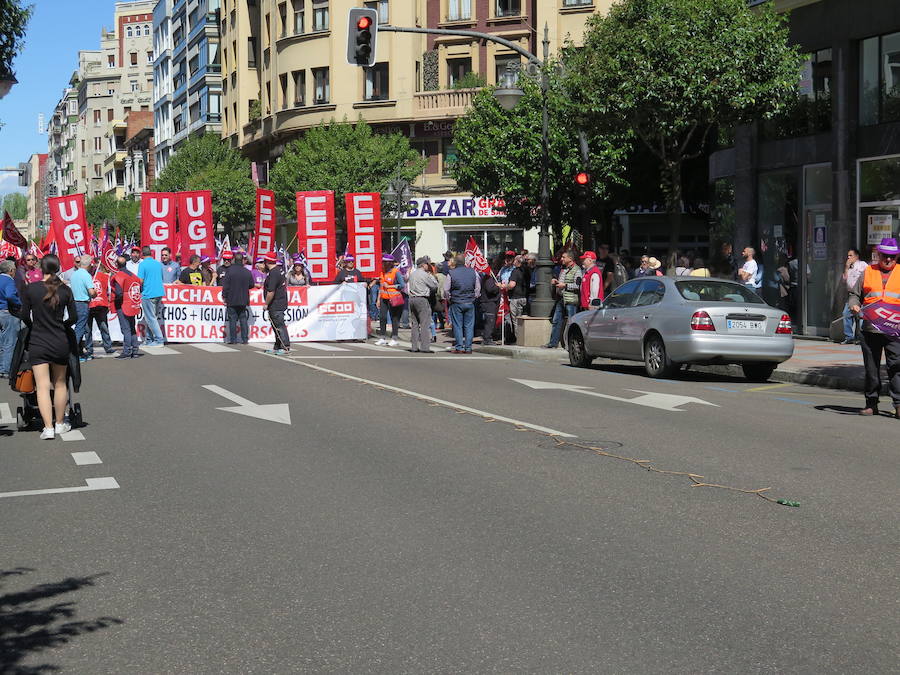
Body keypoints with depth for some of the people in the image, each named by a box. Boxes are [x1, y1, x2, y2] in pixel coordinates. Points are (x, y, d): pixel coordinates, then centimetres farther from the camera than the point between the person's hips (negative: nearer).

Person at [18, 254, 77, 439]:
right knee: (60, 383, 16)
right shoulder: (65, 290, -5)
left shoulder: (31, 289, -7)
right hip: (60, 343, 2)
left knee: (43, 386, -2)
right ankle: (60, 424, 26)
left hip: (38, 343, -1)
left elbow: (25, 316, 0)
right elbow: (73, 317, -1)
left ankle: (48, 428, -10)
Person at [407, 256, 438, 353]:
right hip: (422, 299, -8)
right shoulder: (424, 275, -11)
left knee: (415, 324, 12)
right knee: (425, 324, -6)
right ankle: (424, 347, -9)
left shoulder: (412, 274, 13)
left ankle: (414, 346, 13)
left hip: (412, 299, 8)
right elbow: (435, 285, -6)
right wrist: (431, 275, 5)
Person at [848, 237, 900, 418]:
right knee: (871, 368, 8)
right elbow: (855, 294, 17)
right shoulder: (868, 272, 13)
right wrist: (854, 305, -4)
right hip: (870, 328, 2)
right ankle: (871, 404, 16)